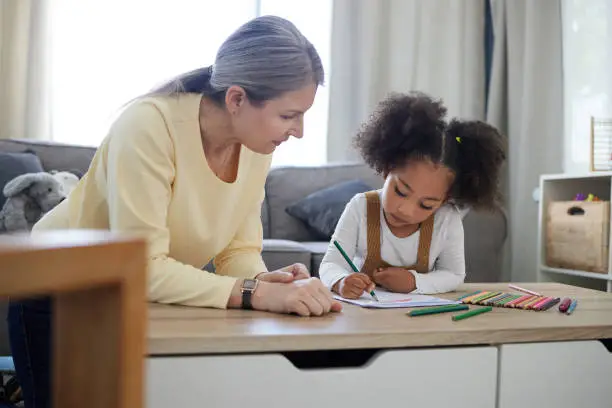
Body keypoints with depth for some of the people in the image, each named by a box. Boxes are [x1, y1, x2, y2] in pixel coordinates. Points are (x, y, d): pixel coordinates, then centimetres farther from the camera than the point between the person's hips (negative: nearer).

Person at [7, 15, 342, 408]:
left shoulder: (257, 143, -12)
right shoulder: (148, 126, -32)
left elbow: (239, 250, -10)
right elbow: (141, 267, -35)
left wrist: (265, 280, -31)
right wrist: (254, 293, -42)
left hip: (142, 298, 6)